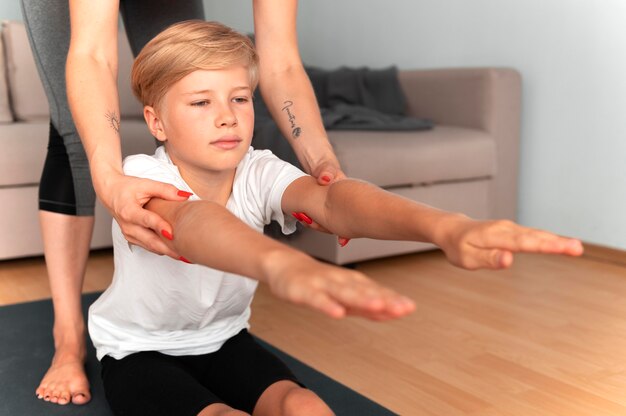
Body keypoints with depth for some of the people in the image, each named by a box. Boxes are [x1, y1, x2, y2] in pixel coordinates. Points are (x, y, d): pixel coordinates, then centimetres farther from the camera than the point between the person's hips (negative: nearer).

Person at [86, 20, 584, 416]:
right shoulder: (142, 176, -26)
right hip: (138, 351, -3)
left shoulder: (259, 173, -17)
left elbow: (329, 198, -39)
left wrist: (442, 225, -62)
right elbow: (189, 221, -52)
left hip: (222, 341, 3)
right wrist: (281, 263, -77)